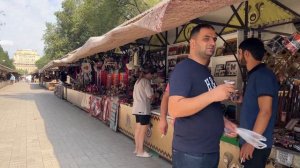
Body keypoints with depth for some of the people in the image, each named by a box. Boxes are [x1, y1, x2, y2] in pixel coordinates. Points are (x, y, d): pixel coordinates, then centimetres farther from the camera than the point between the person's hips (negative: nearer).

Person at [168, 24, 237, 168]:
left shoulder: (205, 71, 13)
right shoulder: (183, 69, -17)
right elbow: (175, 110, -28)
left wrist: (224, 122, 6)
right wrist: (212, 95, -31)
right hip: (191, 153, -9)